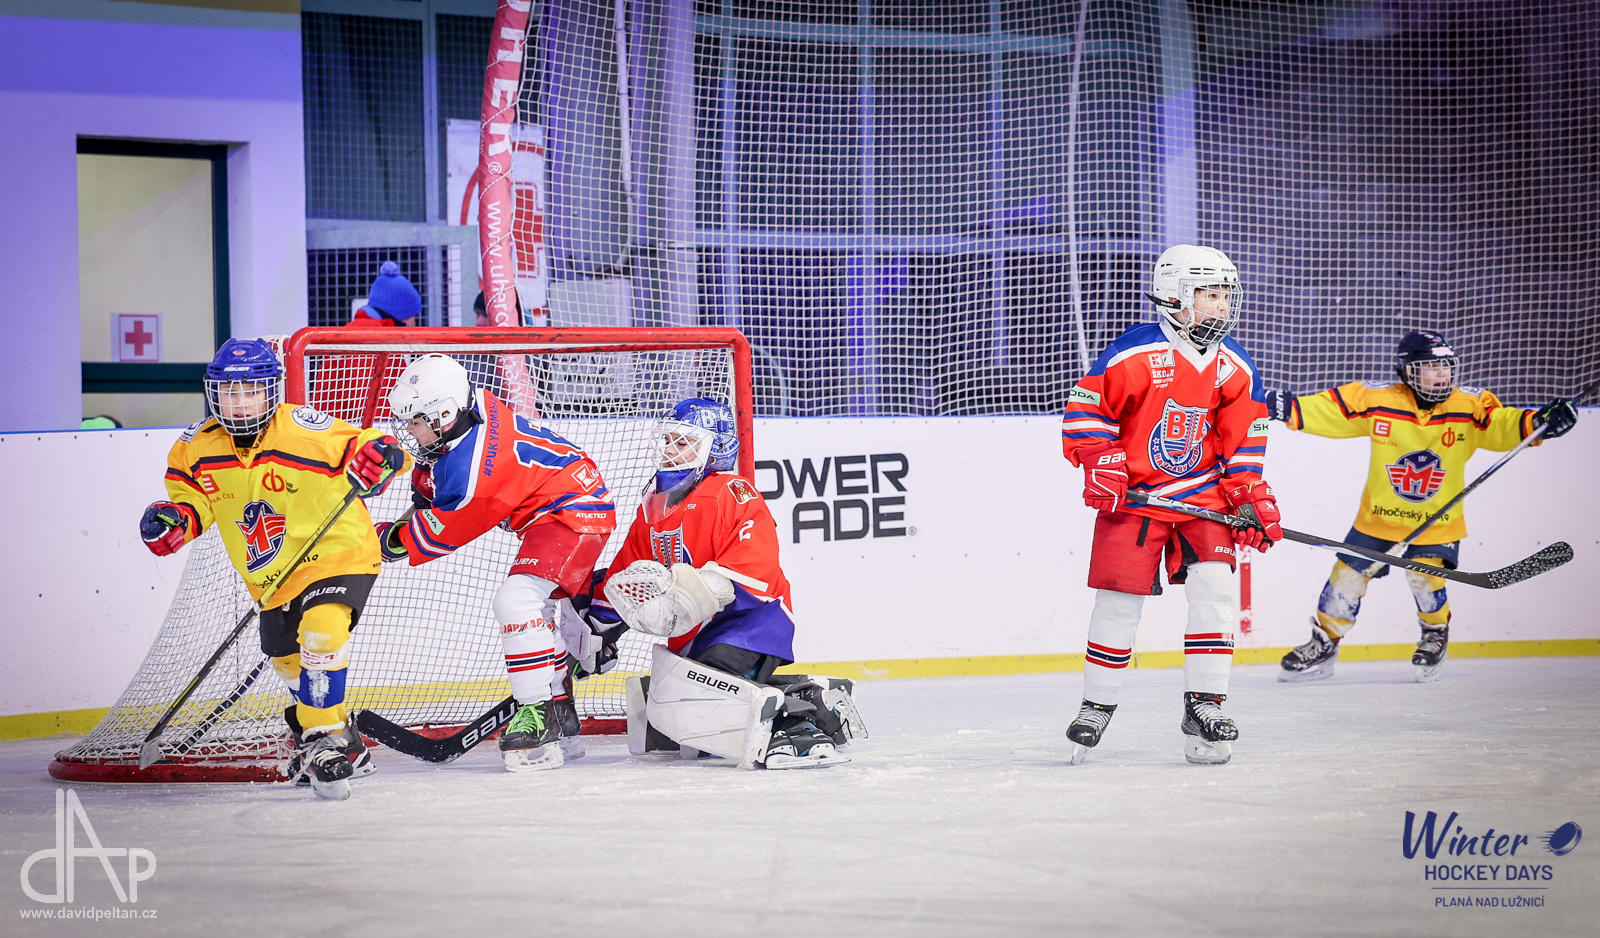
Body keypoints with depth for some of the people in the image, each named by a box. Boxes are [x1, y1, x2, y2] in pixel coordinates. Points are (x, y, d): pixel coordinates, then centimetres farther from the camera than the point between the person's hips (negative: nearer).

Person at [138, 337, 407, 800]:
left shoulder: (306, 430, -20)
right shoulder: (197, 448, -5)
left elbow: (368, 448, -13)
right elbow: (195, 500, 10)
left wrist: (379, 454, -36)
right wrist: (174, 519, -11)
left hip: (338, 552, -6)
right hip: (270, 574, 6)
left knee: (322, 630, -30)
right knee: (288, 657, 18)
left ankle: (325, 738, -17)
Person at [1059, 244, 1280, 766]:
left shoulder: (1235, 367, 0)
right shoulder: (1134, 354, -16)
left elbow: (1244, 443, 8)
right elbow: (1086, 407, -9)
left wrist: (1251, 498, -1)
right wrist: (1100, 464, -17)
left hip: (1201, 494, 4)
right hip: (1132, 493, -4)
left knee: (1215, 590, -12)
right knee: (1118, 602, -3)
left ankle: (1204, 707, -4)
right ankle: (1096, 708, 15)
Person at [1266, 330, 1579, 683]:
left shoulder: (1470, 406, -9)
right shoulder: (1377, 400, -12)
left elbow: (1503, 425, -16)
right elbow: (1328, 410, -7)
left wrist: (1540, 422, -34)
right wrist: (1287, 408, -18)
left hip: (1438, 522, -1)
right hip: (1379, 516, 1)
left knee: (1425, 579, -13)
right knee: (1347, 574, 3)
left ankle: (1435, 633, 21)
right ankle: (1323, 645, 23)